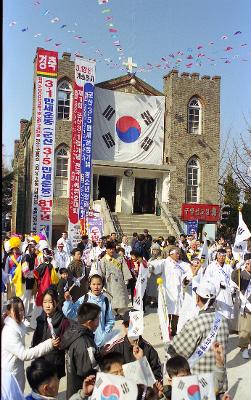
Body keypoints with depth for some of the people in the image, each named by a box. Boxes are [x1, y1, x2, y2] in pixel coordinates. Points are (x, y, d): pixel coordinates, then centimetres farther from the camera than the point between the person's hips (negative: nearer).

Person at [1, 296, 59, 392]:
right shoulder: (9, 332, -27)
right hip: (10, 373, -8)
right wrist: (49, 344, -31)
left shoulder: (18, 326, 1)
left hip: (18, 371, 8)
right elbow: (24, 354, -29)